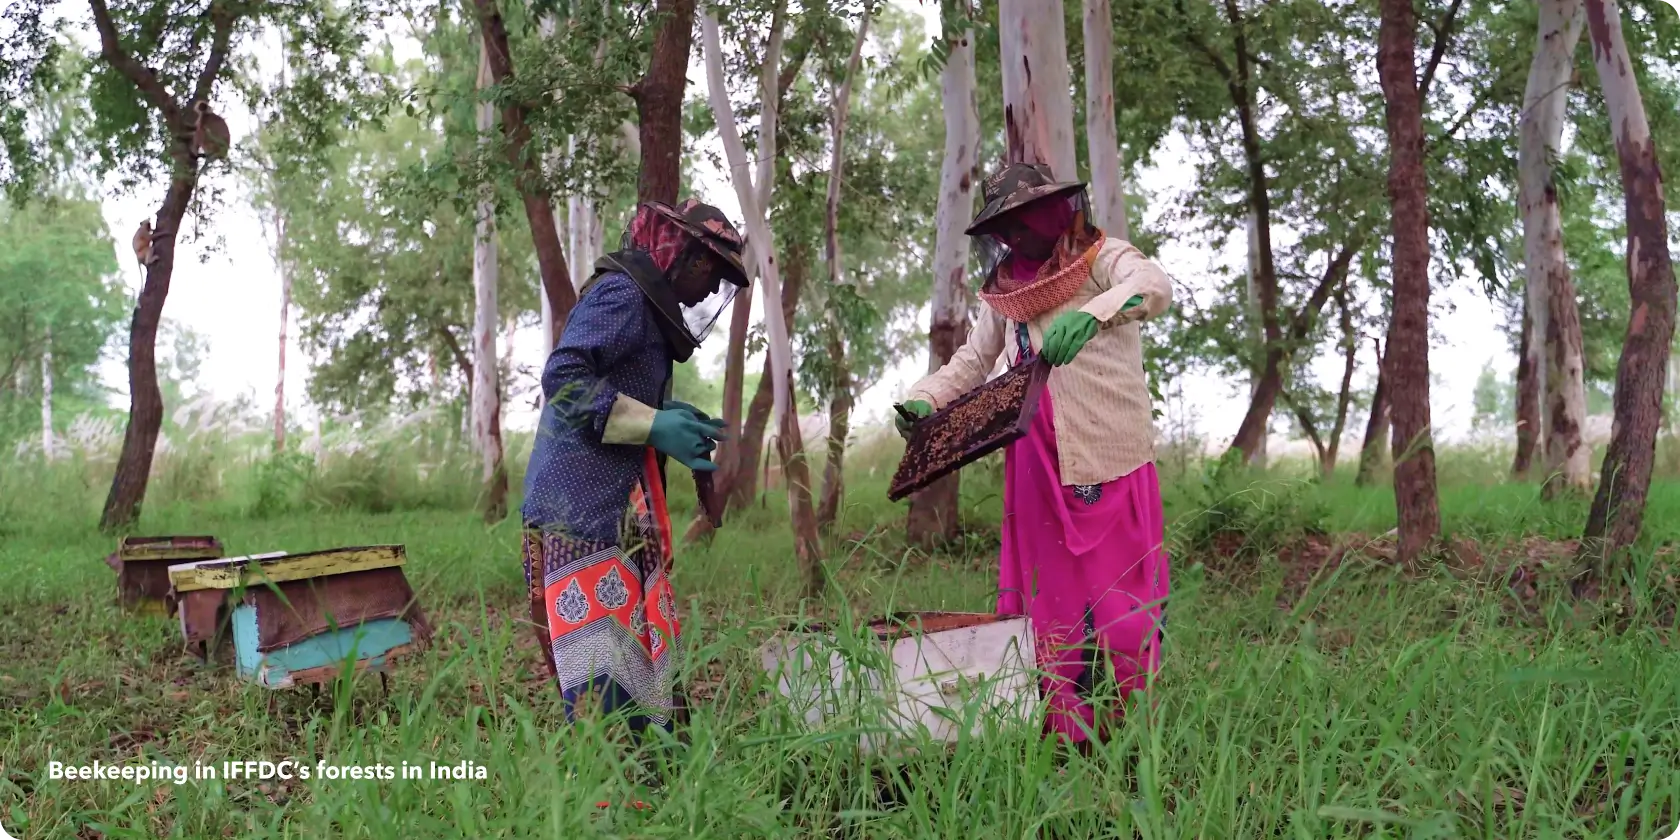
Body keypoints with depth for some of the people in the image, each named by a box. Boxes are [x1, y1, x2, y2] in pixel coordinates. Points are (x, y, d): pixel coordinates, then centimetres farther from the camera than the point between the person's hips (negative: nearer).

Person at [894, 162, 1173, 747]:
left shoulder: (1101, 258, -2)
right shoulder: (1006, 288, 16)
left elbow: (1155, 287, -22)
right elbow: (973, 361, 22)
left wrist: (1091, 314, -41)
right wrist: (922, 399, 4)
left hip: (1110, 460, -5)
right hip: (1037, 471, 5)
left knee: (1118, 598, -4)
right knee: (1044, 597, 3)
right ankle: (1059, 737, 9)